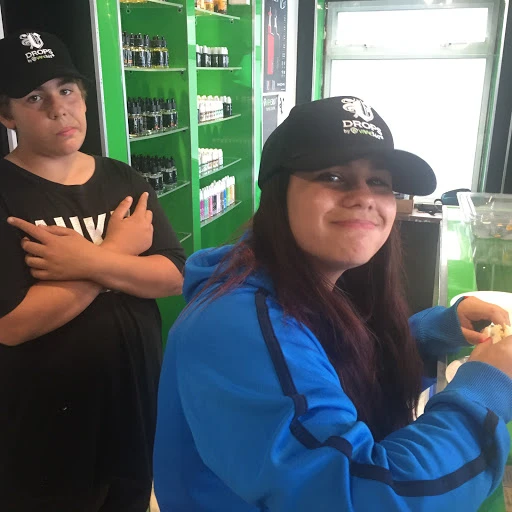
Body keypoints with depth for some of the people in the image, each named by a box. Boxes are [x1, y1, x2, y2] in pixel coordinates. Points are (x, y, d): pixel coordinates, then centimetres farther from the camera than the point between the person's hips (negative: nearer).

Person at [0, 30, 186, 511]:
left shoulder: (123, 180, 1)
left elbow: (175, 276, -7)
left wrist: (89, 261, -23)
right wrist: (118, 250, -19)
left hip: (137, 403, 4)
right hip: (45, 428, -3)